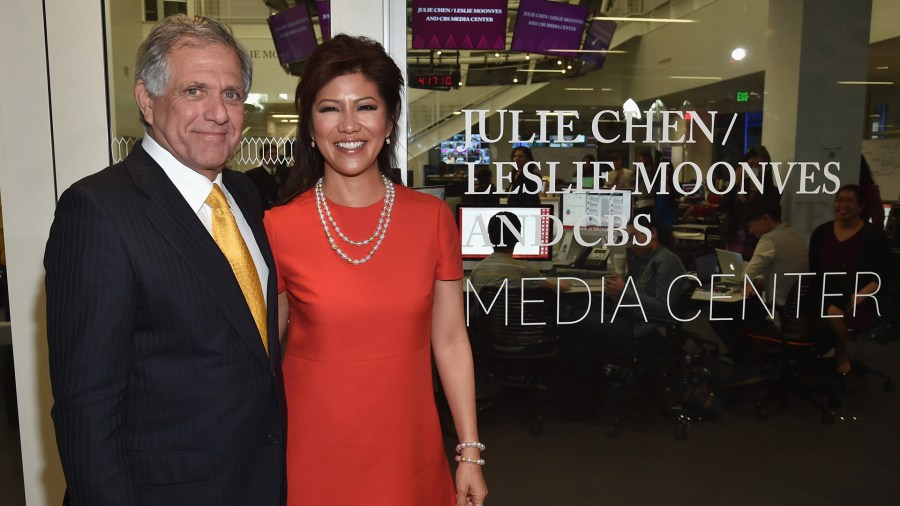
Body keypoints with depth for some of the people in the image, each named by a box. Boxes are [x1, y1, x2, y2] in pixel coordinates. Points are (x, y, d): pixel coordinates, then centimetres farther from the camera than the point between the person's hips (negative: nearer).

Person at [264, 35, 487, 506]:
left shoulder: (433, 218, -5)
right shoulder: (277, 229, -9)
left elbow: (450, 341, -1)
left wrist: (470, 454, 1)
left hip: (410, 454, 2)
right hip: (313, 455, -1)